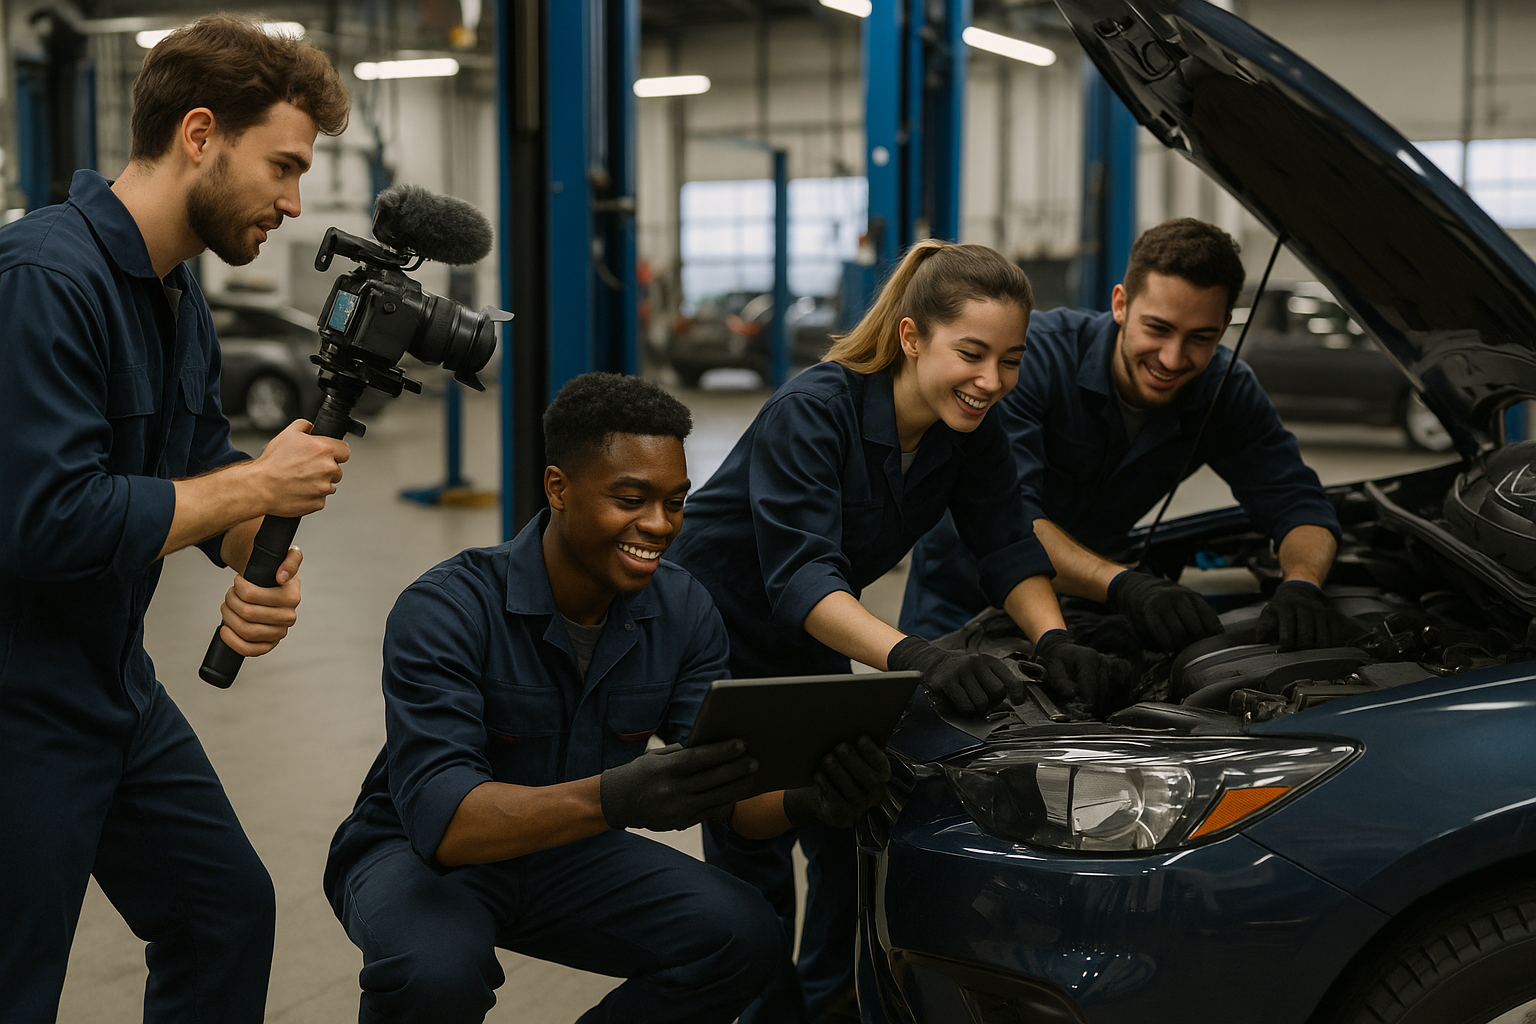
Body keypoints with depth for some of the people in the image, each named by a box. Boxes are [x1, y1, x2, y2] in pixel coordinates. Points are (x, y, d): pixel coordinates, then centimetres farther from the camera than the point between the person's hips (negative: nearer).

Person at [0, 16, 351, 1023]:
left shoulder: (181, 297, 7)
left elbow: (208, 473, 12)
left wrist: (268, 561, -11)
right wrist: (256, 485, -20)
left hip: (119, 686, 9)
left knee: (229, 910, 17)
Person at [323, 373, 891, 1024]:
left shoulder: (683, 611, -8)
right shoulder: (446, 610, -25)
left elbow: (729, 787, -10)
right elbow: (440, 817, -36)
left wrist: (802, 799, -35)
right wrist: (611, 799, -52)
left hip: (570, 854, 5)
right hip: (421, 853, -5)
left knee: (741, 935, -18)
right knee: (435, 970, -38)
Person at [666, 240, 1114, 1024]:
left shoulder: (972, 432, -12)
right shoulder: (812, 412, -33)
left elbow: (1008, 549, -12)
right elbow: (800, 581, -42)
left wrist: (1055, 643, -32)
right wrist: (914, 657, -56)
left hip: (810, 645, 6)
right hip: (712, 630, -6)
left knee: (851, 826, 4)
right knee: (752, 842, -6)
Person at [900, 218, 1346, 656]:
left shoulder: (1228, 393, -12)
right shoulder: (1035, 354, -27)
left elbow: (1299, 505, -12)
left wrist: (1300, 587, -37)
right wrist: (1124, 584, -53)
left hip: (1082, 604, 4)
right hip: (960, 603, -4)